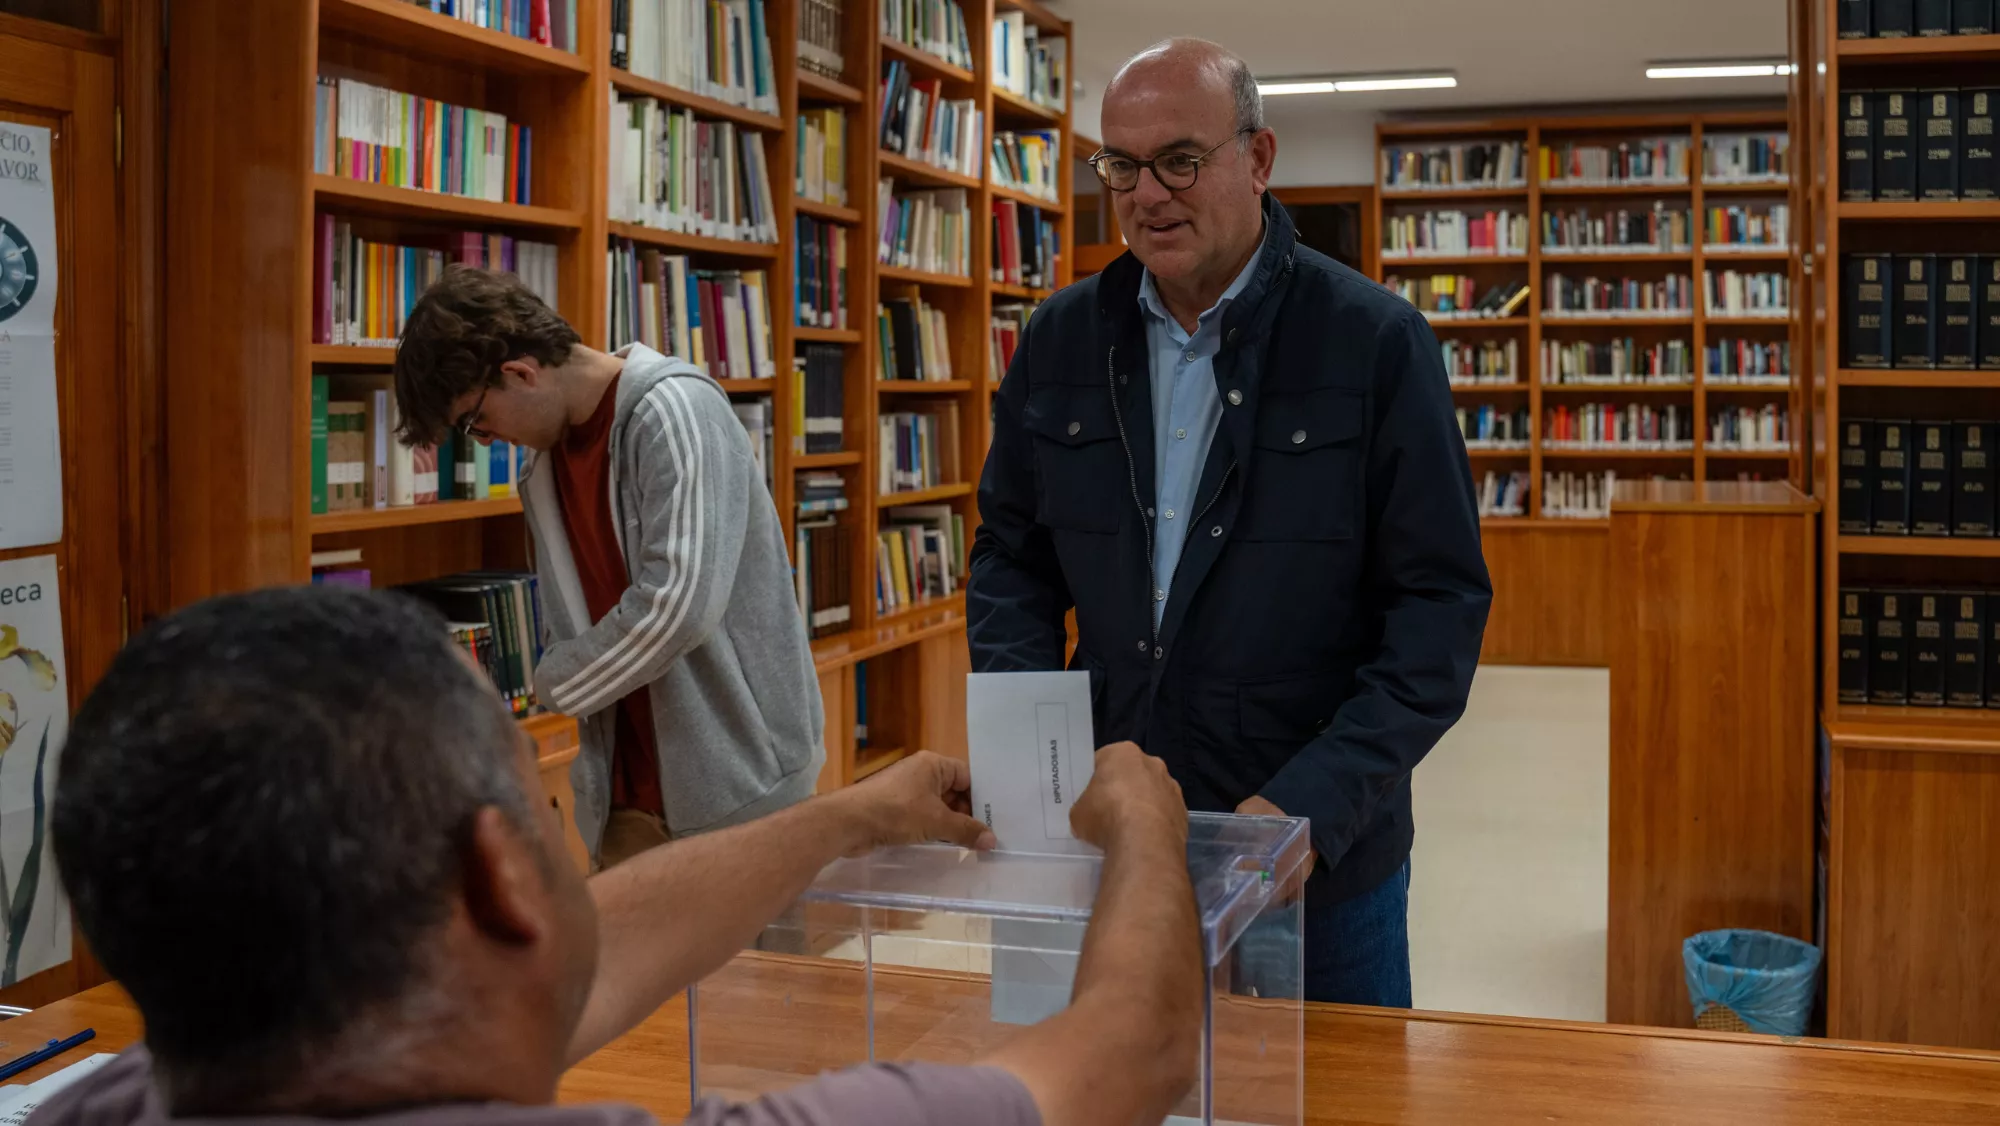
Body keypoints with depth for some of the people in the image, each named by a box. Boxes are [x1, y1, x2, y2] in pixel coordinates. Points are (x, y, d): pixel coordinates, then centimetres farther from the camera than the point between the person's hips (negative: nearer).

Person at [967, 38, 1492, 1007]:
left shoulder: (1375, 341, -8)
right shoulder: (1060, 341, 3)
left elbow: (1442, 603, -9)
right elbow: (1011, 558, 10)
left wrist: (1311, 802, -19)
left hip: (1326, 860, -3)